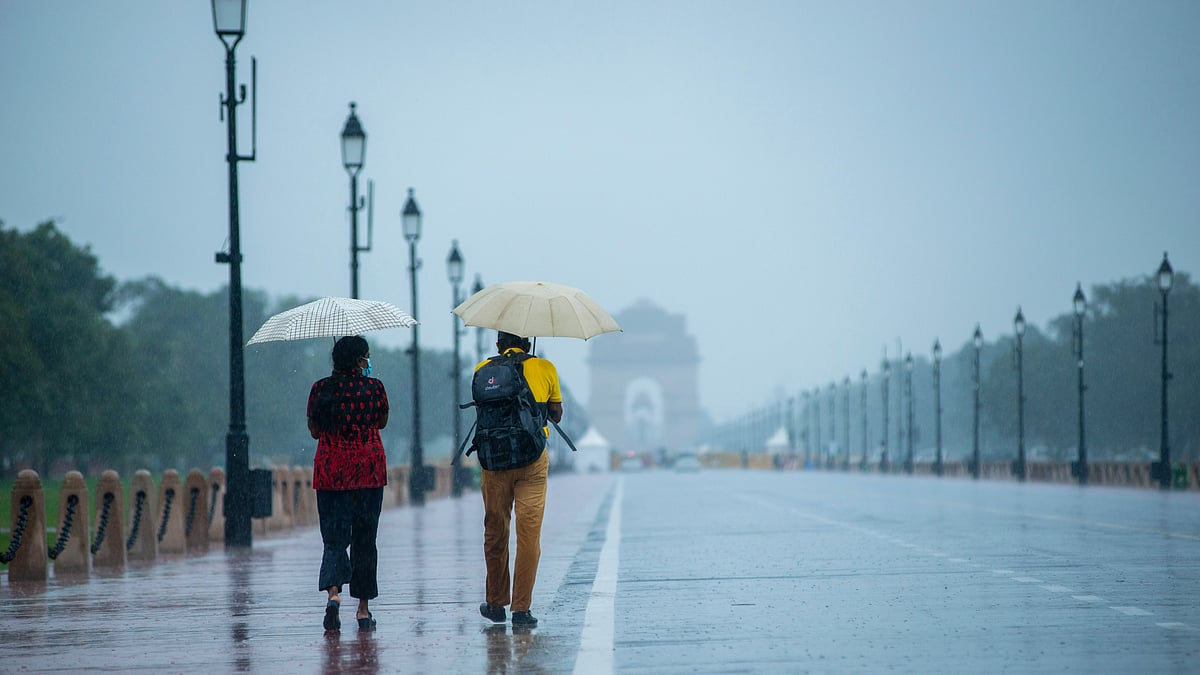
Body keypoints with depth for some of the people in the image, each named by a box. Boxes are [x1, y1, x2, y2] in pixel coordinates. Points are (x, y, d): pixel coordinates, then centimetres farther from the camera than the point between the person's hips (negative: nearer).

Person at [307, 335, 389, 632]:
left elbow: (314, 430, 8)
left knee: (334, 537, 3)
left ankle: (333, 591, -23)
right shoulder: (374, 387, -5)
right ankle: (363, 608, 12)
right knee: (364, 538, 9)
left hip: (330, 471, 1)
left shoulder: (321, 389, -1)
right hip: (369, 470, -1)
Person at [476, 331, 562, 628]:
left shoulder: (484, 369, 5)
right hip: (533, 458, -1)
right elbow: (556, 415, 11)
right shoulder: (545, 368, 5)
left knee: (495, 531, 12)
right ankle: (522, 608, -5)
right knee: (529, 533, 0)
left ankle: (496, 603, 20)